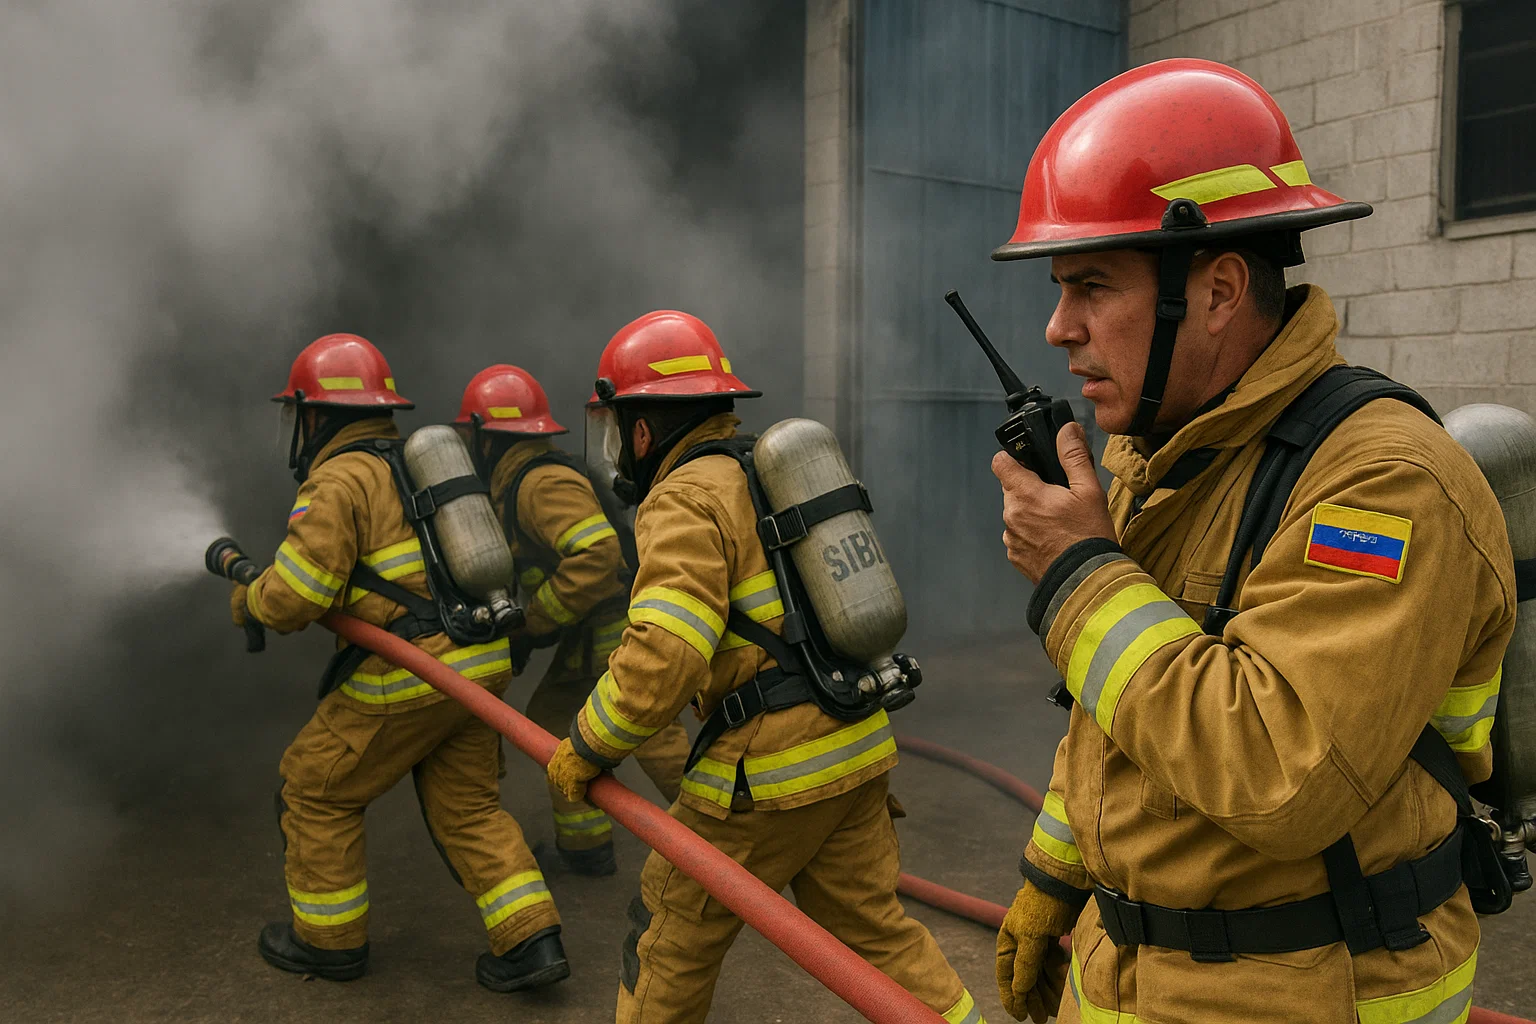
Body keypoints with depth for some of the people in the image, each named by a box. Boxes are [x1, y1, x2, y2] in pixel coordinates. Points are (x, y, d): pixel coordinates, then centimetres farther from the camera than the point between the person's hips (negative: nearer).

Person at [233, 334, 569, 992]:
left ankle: (329, 938, 27)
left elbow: (294, 596, -14)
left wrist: (246, 602, 7)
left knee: (317, 790, 13)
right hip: (482, 663, 8)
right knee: (467, 807, 16)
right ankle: (531, 940, 10)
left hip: (409, 673, -8)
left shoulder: (338, 480, -9)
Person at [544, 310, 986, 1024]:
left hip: (769, 771, -8)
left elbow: (661, 659, -23)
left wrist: (586, 751, -10)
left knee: (673, 932, 12)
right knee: (874, 931, 18)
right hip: (857, 749, 8)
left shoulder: (686, 500, -13)